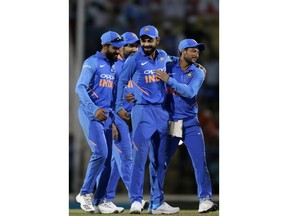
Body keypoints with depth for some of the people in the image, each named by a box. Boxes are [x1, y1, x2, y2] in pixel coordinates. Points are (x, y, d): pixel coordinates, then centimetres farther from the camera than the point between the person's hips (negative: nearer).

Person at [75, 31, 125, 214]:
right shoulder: (92, 63, -7)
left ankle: (99, 201, 9)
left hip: (106, 116, 8)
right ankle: (85, 193, -5)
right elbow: (81, 88, -17)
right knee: (100, 153, -18)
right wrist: (94, 109, -29)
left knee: (107, 158, 4)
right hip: (90, 114, -8)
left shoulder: (114, 66, 16)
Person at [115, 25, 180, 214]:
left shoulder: (164, 56, 8)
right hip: (143, 111, -6)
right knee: (140, 155, -17)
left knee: (160, 160, 9)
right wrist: (119, 106, -6)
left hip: (162, 112, 6)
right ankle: (136, 200, -17)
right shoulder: (134, 60, -7)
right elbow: (122, 82, -1)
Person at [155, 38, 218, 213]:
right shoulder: (169, 66, -1)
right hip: (170, 123, 0)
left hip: (190, 124, 0)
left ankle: (205, 199, -9)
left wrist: (169, 80, -23)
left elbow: (190, 92, -16)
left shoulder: (198, 72, -1)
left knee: (200, 162, -9)